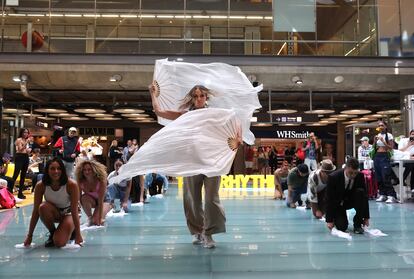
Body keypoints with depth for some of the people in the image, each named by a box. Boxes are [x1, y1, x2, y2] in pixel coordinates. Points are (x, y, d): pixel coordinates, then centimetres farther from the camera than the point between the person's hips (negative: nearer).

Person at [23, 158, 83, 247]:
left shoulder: (71, 185, -29)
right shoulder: (41, 186, -22)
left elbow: (74, 211, -26)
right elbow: (35, 211, -17)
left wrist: (78, 235, -26)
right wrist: (29, 235, -16)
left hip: (68, 213, -3)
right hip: (52, 213, 3)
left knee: (59, 242, -24)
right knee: (43, 207, -32)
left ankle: (71, 231, 11)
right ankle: (52, 233, -6)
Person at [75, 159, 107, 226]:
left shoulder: (101, 180, -32)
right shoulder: (80, 181, -24)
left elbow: (101, 202, -33)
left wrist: (100, 218, -35)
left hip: (104, 200, -4)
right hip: (89, 201, 4)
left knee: (96, 221, -27)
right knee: (84, 197, -32)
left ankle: (102, 216, 8)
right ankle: (89, 218, -9)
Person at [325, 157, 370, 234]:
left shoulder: (360, 176, -18)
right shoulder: (333, 177, -27)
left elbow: (365, 196, -11)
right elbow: (329, 199, -22)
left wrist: (366, 217, -13)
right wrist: (329, 220, -22)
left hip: (352, 200, 3)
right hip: (337, 203, -3)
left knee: (360, 192, -28)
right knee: (342, 227, -20)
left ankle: (357, 224, -16)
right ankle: (335, 217, 18)